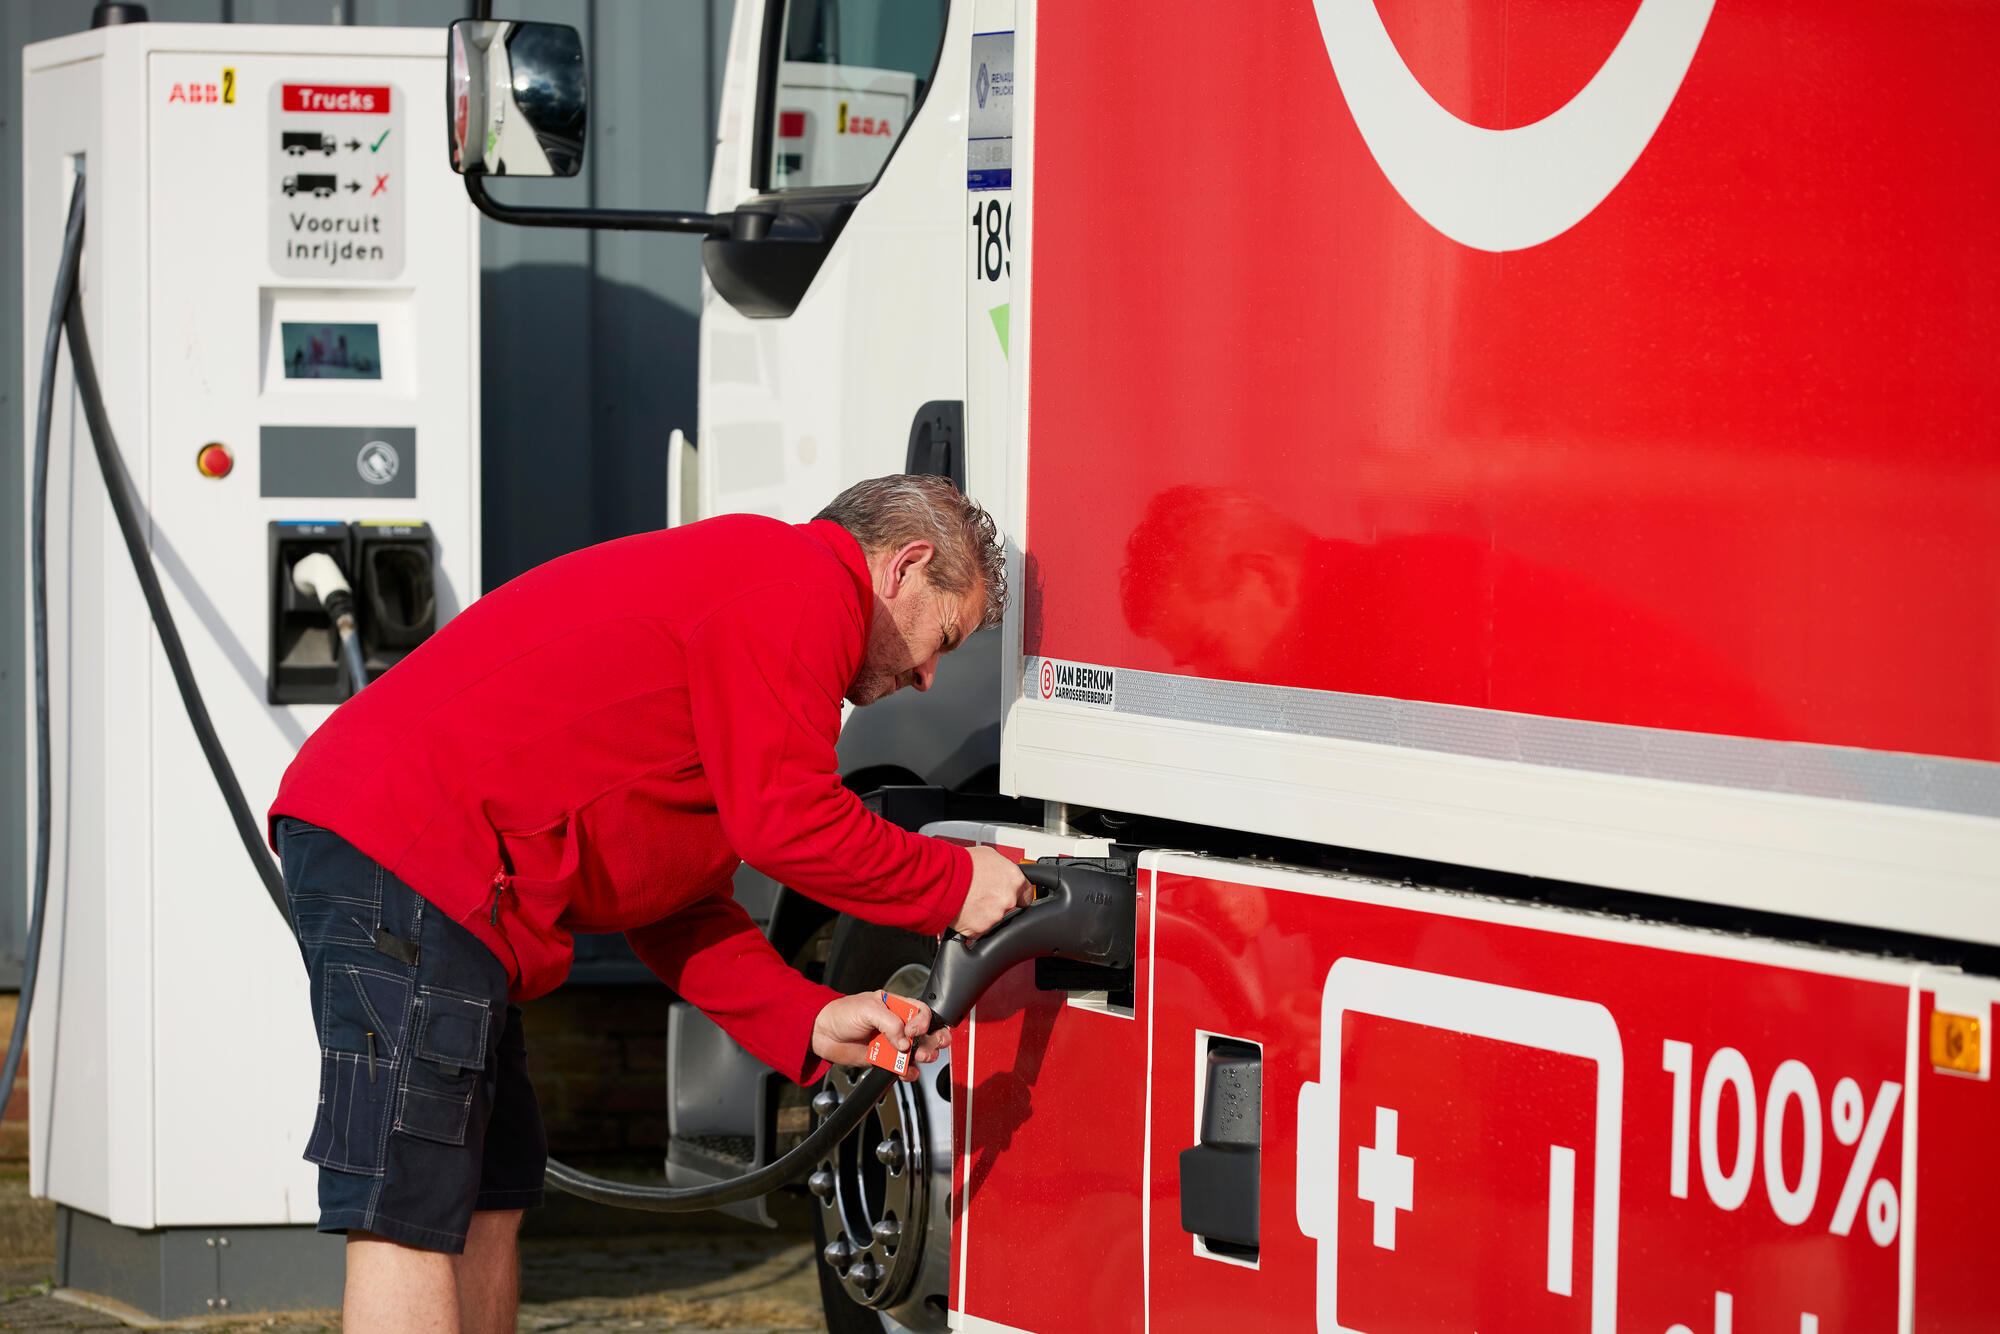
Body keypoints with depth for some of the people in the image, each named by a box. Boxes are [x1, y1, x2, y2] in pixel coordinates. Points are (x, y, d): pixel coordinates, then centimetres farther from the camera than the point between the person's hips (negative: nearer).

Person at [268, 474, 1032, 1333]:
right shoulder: (800, 591, -5)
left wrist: (812, 1021, 11)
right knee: (410, 1211, -12)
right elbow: (785, 821, -12)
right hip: (407, 852, -11)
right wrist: (952, 884, 2)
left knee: (490, 1192, 15)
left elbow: (679, 905, 23)